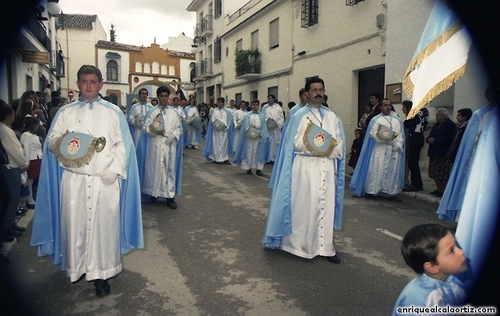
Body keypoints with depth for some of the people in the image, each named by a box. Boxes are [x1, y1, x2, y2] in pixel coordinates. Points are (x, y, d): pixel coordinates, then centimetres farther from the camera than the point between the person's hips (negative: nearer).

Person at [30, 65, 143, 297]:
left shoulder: (113, 112, 7)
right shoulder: (66, 112, 11)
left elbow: (123, 144, 1)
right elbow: (50, 141, 7)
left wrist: (115, 169, -12)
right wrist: (62, 143, -17)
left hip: (105, 180, -1)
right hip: (73, 179, 2)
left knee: (103, 225, 0)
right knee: (74, 224, 5)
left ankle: (101, 273, 11)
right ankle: (77, 267, 24)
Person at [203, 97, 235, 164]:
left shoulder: (227, 111, 5)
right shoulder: (214, 111, 8)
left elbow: (229, 121, 1)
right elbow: (212, 120, 0)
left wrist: (225, 126, -15)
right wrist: (217, 126, -17)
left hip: (224, 130, 0)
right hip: (216, 130, 0)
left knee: (224, 144, 3)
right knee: (216, 144, 1)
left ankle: (225, 158, 6)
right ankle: (216, 158, 6)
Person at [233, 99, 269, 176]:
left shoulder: (261, 116, 12)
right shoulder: (247, 116, 8)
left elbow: (264, 127, 4)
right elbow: (245, 126, -2)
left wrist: (260, 134, -13)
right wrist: (250, 131, -20)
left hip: (259, 138, 1)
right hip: (249, 137, -1)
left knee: (258, 153, 1)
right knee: (249, 152, 2)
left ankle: (258, 169, 3)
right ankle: (248, 168, 9)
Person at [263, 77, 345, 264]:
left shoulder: (332, 116, 13)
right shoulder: (299, 116, 0)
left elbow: (340, 143, 10)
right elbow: (295, 143, -6)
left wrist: (331, 147, -11)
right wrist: (317, 146, -17)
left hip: (327, 168, 4)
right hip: (305, 168, -4)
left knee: (326, 205, 5)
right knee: (304, 205, 0)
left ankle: (325, 246, 13)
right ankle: (301, 245, 12)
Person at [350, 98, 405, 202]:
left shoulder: (397, 120, 14)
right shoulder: (376, 119, 3)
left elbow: (401, 134, 8)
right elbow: (372, 133, -9)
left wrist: (398, 145, -8)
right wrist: (384, 138, -24)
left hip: (394, 150, 4)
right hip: (380, 150, -4)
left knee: (393, 171, 6)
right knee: (376, 170, -4)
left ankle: (391, 192, 13)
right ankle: (370, 190, 4)